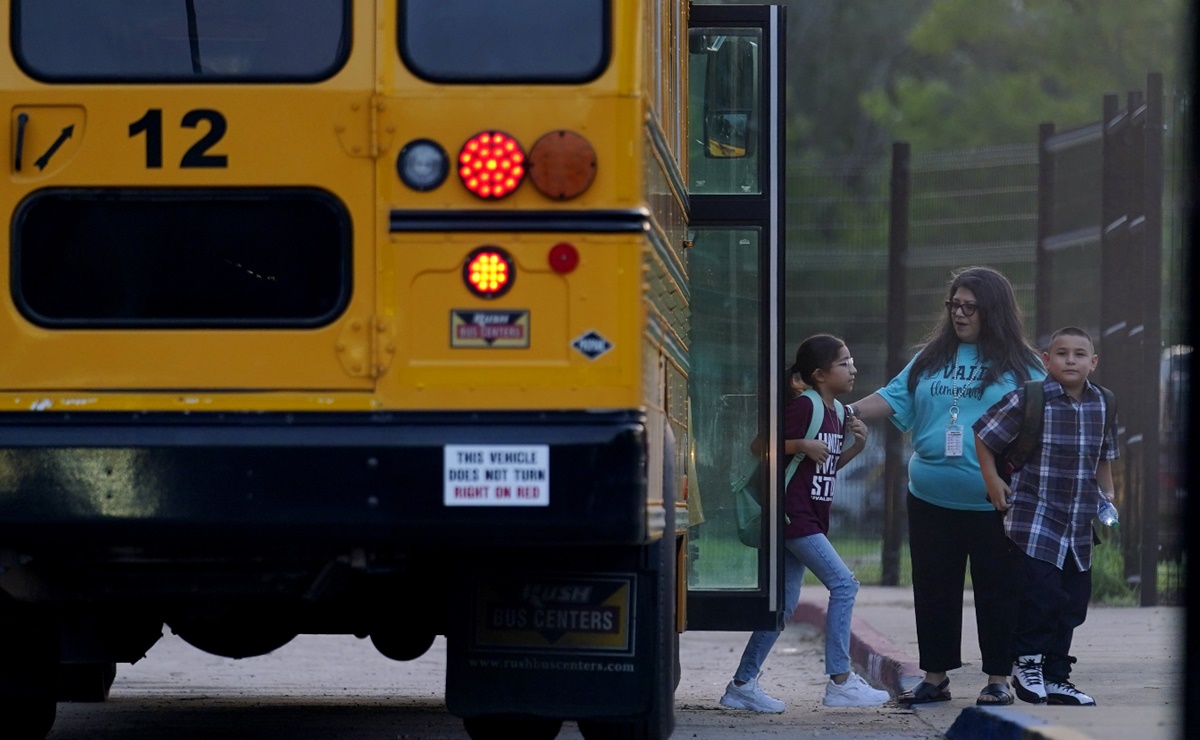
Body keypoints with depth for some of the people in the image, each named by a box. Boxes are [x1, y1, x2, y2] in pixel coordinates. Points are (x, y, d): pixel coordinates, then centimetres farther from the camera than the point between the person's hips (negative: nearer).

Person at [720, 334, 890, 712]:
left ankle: (742, 685, 14)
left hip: (811, 520, 10)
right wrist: (802, 445, -25)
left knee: (785, 604, 9)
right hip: (794, 513, -10)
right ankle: (840, 682, -13)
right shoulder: (803, 406, -13)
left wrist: (856, 447, 6)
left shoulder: (836, 412, 14)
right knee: (843, 583, -14)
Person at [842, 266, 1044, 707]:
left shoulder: (1021, 365, 1)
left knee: (997, 591, 3)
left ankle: (998, 679, 12)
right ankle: (935, 678, 18)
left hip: (994, 504, -4)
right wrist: (850, 411, -9)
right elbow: (896, 398, 8)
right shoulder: (932, 358, 12)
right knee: (934, 591, 9)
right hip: (931, 501, 4)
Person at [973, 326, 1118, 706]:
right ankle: (1027, 663, 3)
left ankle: (1055, 678, 19)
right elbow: (983, 434, -3)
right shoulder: (1028, 400, -12)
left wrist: (1108, 499, 14)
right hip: (1035, 515, -6)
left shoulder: (1102, 404, 4)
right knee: (1042, 592, -18)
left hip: (1079, 521, 6)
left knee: (1073, 601, 8)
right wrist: (992, 481, -4)